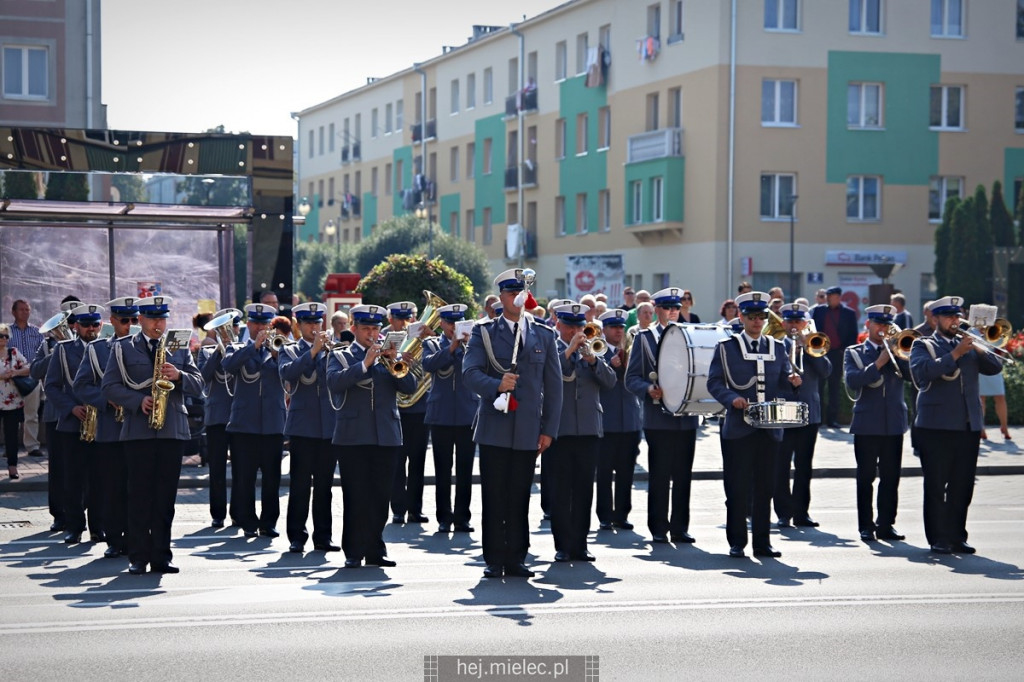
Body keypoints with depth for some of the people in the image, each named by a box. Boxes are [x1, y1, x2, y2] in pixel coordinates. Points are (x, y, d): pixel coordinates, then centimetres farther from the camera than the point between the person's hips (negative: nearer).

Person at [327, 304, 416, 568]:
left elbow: (410, 386, 4)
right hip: (352, 437, -3)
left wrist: (394, 362, -10)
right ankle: (353, 553, 1)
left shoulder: (387, 356, 16)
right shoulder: (340, 356, 8)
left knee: (379, 497, 5)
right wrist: (365, 363, -19)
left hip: (386, 437, 3)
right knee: (355, 497, -3)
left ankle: (375, 550, 12)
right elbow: (334, 382, -13)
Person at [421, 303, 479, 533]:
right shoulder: (432, 344, 7)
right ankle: (444, 519, 8)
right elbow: (428, 364, -13)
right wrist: (452, 346, -20)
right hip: (441, 416, -1)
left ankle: (462, 518, 8)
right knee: (442, 472, 2)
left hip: (467, 415, 1)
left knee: (465, 471, 3)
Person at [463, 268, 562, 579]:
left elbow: (553, 385, 11)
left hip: (528, 432, 2)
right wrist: (496, 385, -26)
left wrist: (549, 429, 4)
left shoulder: (544, 335, 12)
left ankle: (516, 559, 12)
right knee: (494, 497, 0)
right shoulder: (484, 332, 5)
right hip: (494, 429, -2)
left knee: (520, 498, 5)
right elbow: (470, 372, -7)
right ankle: (494, 560, 7)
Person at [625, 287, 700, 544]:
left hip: (686, 417, 3)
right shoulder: (644, 338, 5)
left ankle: (680, 528, 12)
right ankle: (659, 529, 7)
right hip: (658, 418, -3)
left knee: (683, 476, 5)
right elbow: (632, 378, 1)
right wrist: (649, 389, -18)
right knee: (659, 476, 0)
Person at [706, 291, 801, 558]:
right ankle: (736, 543, 7)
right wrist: (732, 398, -18)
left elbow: (783, 386, 14)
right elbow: (714, 383, -1)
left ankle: (762, 542, 13)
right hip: (738, 428, -3)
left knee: (765, 488, 6)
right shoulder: (726, 347, 3)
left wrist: (792, 382, -9)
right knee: (738, 489, -1)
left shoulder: (777, 348, 13)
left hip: (770, 428, 3)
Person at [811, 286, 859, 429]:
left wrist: (846, 351, -8)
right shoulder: (818, 311, 8)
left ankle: (832, 419, 6)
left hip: (838, 354, -1)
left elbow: (853, 335, 3)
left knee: (834, 389, 4)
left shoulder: (849, 313, 4)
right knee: (818, 386, 0)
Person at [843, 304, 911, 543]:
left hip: (894, 423, 2)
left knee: (891, 478, 3)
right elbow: (852, 380, -11)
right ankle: (866, 526, 6)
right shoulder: (854, 353, 7)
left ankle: (886, 524, 11)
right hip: (867, 424, -2)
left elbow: (912, 374, -4)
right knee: (866, 477, 0)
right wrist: (878, 364, -15)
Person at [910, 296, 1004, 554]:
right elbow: (924, 371, -15)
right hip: (936, 426, -4)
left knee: (962, 487, 5)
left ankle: (957, 537, 12)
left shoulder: (969, 345, 18)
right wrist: (955, 354, -18)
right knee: (936, 486, -2)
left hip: (969, 426, 4)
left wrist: (978, 349, -10)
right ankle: (939, 540, 2)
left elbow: (995, 367, 6)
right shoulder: (923, 345, 5)